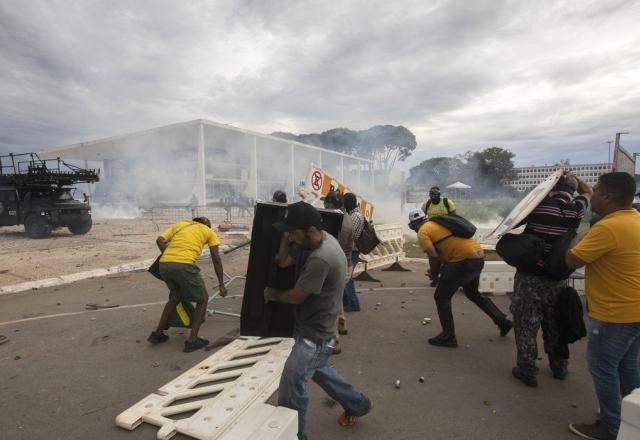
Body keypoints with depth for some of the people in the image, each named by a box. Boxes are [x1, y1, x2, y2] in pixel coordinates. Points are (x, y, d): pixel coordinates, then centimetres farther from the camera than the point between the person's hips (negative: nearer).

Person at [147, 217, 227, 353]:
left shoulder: (179, 224, 28)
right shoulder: (209, 231, 20)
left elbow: (160, 240, 12)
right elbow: (216, 259, 12)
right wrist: (221, 284, 15)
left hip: (164, 265, 5)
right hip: (184, 266, -5)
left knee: (175, 298, 30)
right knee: (202, 300, 16)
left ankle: (157, 334, 37)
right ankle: (192, 340, 14)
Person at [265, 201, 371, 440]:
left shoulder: (320, 259, -33)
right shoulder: (325, 239, -3)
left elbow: (295, 296, -22)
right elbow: (284, 262, 1)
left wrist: (272, 294, -3)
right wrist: (286, 236, -14)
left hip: (314, 336, -10)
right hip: (315, 330, 11)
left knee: (291, 391, 1)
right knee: (317, 370, 30)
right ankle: (357, 404, 49)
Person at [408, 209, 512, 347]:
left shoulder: (422, 232, -4)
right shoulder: (438, 223, 22)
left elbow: (434, 257, -14)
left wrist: (433, 273, 5)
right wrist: (440, 268, 23)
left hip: (464, 260, -9)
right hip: (478, 257, 9)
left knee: (441, 297, 6)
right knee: (473, 294, 31)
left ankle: (448, 337, 13)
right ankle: (502, 321, 36)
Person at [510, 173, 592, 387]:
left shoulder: (539, 204, -9)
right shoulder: (576, 209, -1)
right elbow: (588, 192, 22)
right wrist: (571, 177, 21)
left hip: (529, 275, -3)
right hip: (557, 278, 4)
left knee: (526, 324, 6)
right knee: (555, 324, 20)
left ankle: (527, 371, 13)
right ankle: (559, 367, 35)